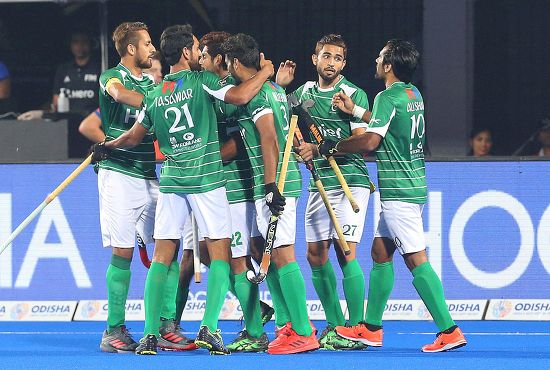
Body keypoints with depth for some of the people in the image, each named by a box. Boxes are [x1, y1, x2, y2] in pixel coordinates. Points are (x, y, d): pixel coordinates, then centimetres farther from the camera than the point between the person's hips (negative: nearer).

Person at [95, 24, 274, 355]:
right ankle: (209, 328, -11)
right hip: (207, 179, -4)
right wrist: (265, 72, -3)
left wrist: (107, 147, 36)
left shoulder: (155, 95, 10)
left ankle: (150, 333, -3)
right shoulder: (201, 80, -5)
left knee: (162, 256, 5)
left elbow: (133, 137, 16)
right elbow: (239, 96, -19)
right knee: (220, 253, 2)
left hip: (171, 180, 4)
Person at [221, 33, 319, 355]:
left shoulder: (254, 94, -12)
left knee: (282, 255, -10)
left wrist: (271, 186, -22)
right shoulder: (274, 89, 17)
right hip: (287, 180, 10)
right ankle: (288, 325, 15)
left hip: (274, 182, -10)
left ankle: (304, 334, -11)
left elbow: (270, 140, -20)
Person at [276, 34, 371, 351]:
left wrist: (320, 149, -23)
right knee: (316, 253, 3)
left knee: (345, 251, -13)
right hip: (319, 184, 6)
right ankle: (335, 325, 13)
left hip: (350, 181, -6)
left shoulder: (354, 94, -7)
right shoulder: (305, 92, 11)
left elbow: (360, 142, -14)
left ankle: (356, 327, -9)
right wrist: (279, 86, 6)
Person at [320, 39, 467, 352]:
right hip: (414, 186, 10)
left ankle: (449, 331, -16)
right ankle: (371, 328, 22)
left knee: (416, 260, -11)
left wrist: (334, 147, -6)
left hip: (398, 192, -10)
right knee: (381, 252, 16)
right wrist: (355, 111, 25)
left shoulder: (388, 97, -15)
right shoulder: (414, 94, 12)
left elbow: (371, 141, -21)